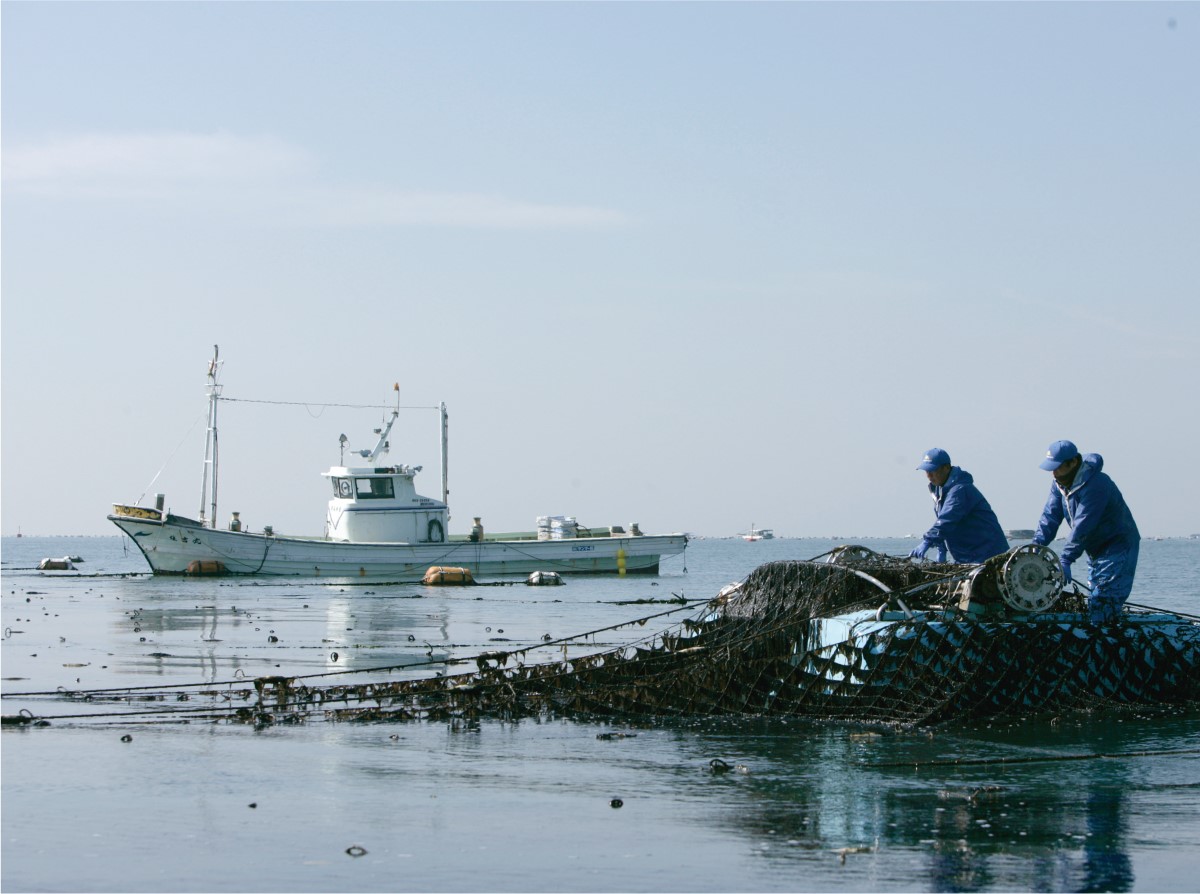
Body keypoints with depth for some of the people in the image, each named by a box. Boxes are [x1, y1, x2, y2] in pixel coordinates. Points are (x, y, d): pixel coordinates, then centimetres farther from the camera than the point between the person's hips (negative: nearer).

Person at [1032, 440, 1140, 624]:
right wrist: (1036, 547, -18)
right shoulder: (1060, 484, 2)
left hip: (1118, 547, -9)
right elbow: (1050, 517, -3)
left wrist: (1065, 560, -34)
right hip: (1095, 551, 9)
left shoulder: (1095, 484, -26)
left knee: (1103, 602, -18)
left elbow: (1082, 527, -31)